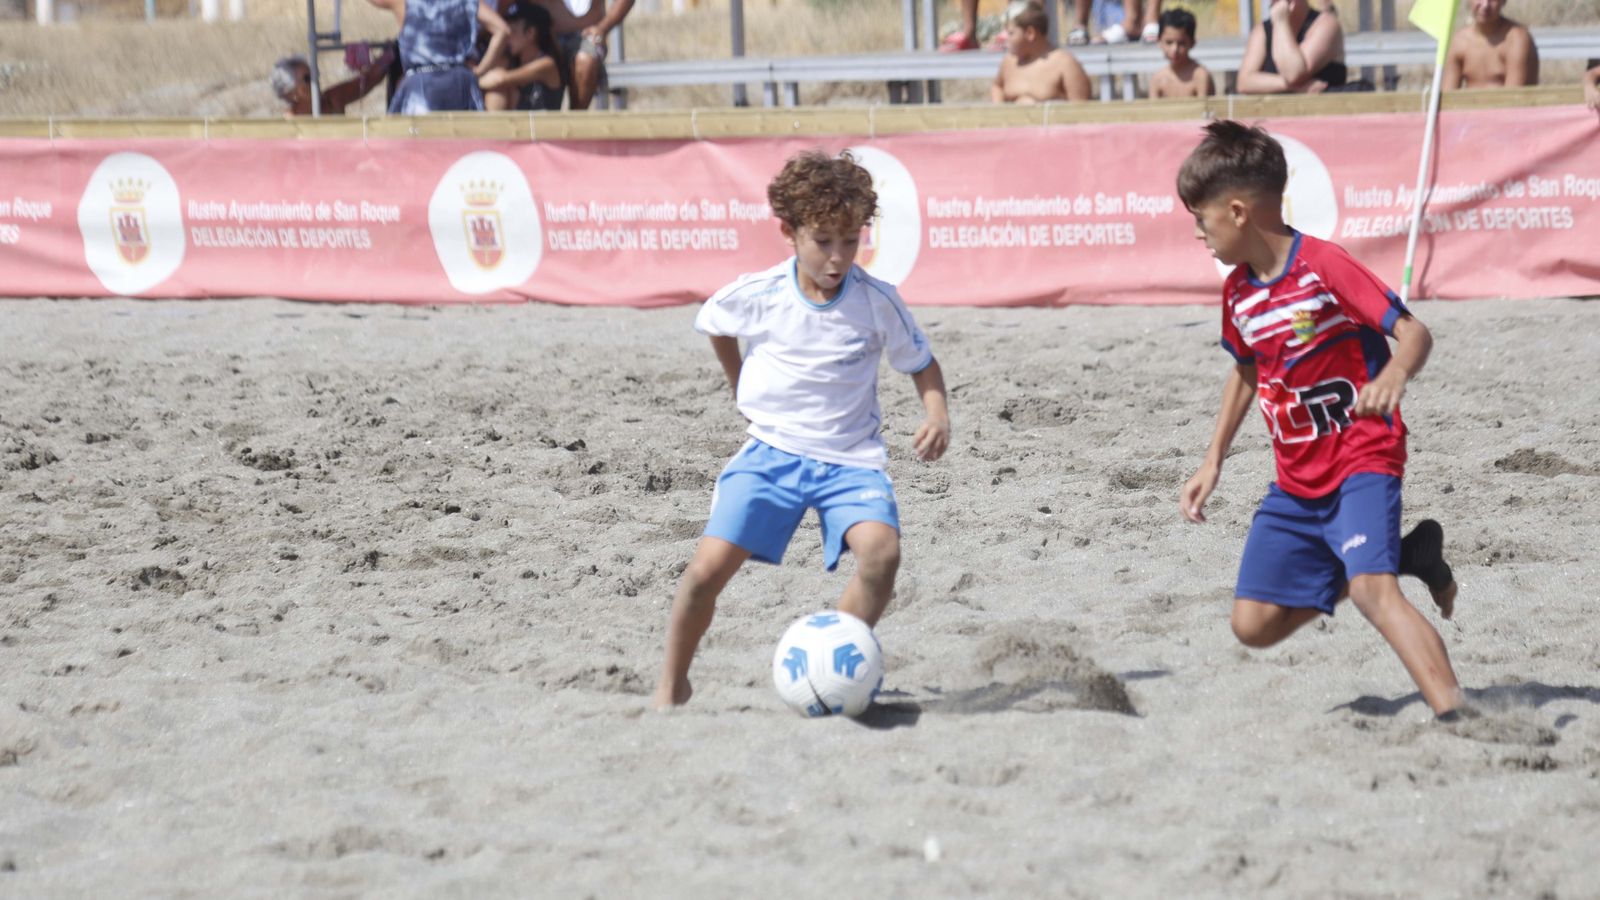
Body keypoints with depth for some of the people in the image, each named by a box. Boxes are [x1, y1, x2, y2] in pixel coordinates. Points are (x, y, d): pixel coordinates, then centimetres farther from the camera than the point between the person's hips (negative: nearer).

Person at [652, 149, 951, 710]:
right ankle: (671, 688, 6)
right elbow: (711, 324, 18)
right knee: (709, 565, -16)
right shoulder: (756, 296, -6)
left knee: (882, 551, -28)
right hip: (772, 451, 0)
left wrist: (937, 414, -11)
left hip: (849, 458, 0)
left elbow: (921, 364, 7)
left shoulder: (877, 302, -7)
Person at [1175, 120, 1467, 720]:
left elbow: (1415, 332, -21)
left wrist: (1394, 376, -43)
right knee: (1253, 624, 5)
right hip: (1296, 483, 8)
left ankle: (1454, 715, -35)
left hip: (1361, 460, -8)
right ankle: (1403, 554, 15)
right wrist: (1213, 461, 22)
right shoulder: (1237, 292, 6)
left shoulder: (1324, 266, -17)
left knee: (1372, 591, -30)